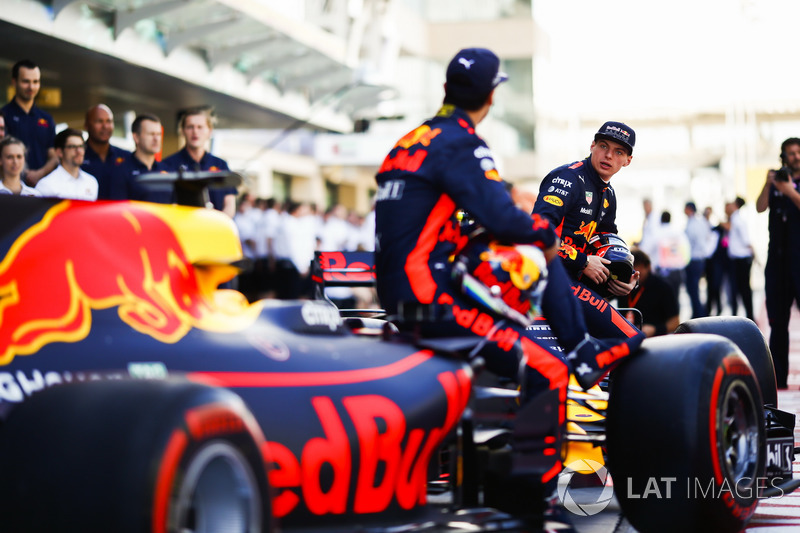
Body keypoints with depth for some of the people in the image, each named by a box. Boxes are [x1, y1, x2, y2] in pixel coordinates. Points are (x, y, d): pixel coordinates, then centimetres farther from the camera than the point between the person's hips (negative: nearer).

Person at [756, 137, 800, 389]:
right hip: (778, 260, 4)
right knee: (777, 323, 5)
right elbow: (760, 207, 0)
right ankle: (777, 379, 9)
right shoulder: (778, 181, 14)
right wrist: (768, 184, -14)